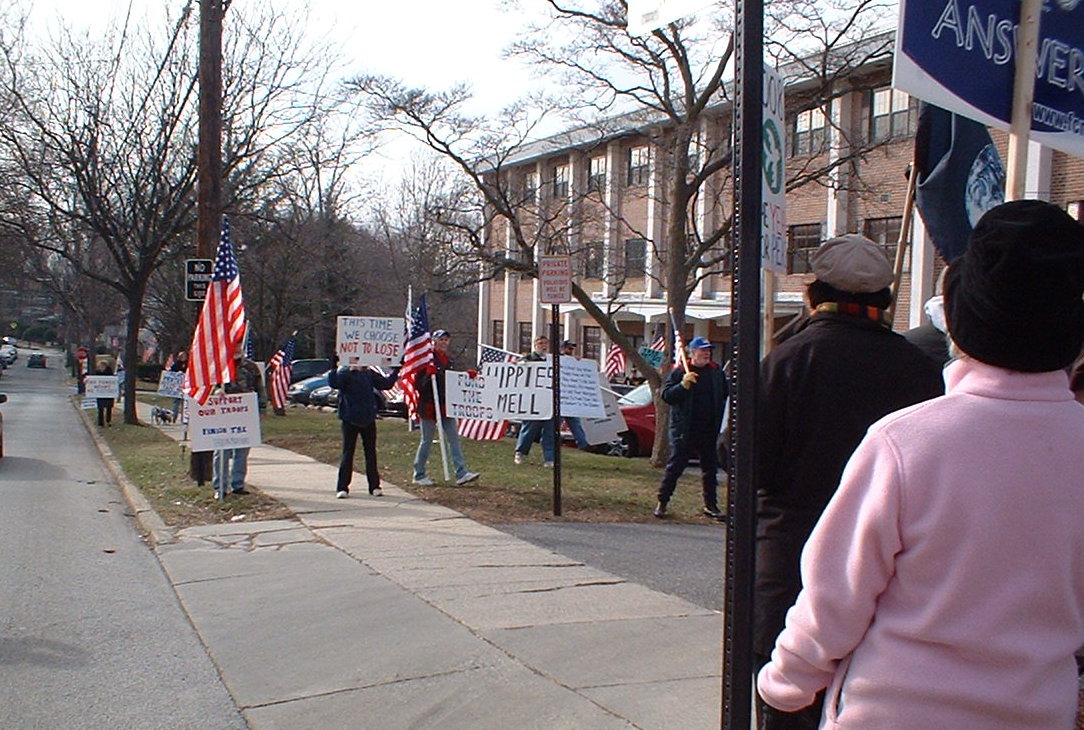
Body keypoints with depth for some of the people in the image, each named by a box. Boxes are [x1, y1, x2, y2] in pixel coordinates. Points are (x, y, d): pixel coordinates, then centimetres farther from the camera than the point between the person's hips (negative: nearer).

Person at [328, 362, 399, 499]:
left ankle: (374, 486, 15)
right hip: (350, 419, -5)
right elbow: (334, 383, -26)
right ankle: (342, 488, 4)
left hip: (368, 419, 5)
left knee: (370, 452, 9)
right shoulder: (345, 373, -8)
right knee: (348, 452, -1)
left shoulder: (370, 373, 7)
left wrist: (395, 370, 10)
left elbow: (386, 383, 15)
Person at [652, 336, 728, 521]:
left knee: (710, 468, 10)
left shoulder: (716, 371, 8)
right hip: (684, 429, -4)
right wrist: (683, 385, -25)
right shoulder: (679, 372, -5)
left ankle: (711, 505, 20)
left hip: (709, 430, 4)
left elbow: (725, 394, 21)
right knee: (675, 466, -1)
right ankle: (662, 502, 8)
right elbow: (666, 395, -11)